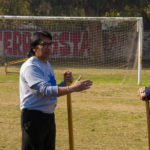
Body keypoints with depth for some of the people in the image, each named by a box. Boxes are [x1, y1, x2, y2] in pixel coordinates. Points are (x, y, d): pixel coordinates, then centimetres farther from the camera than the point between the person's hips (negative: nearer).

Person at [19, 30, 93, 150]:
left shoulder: (47, 65, 14)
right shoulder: (30, 67, -17)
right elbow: (45, 90, -30)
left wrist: (65, 82, 0)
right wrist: (72, 88, -39)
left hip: (49, 116, 10)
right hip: (34, 117, -10)